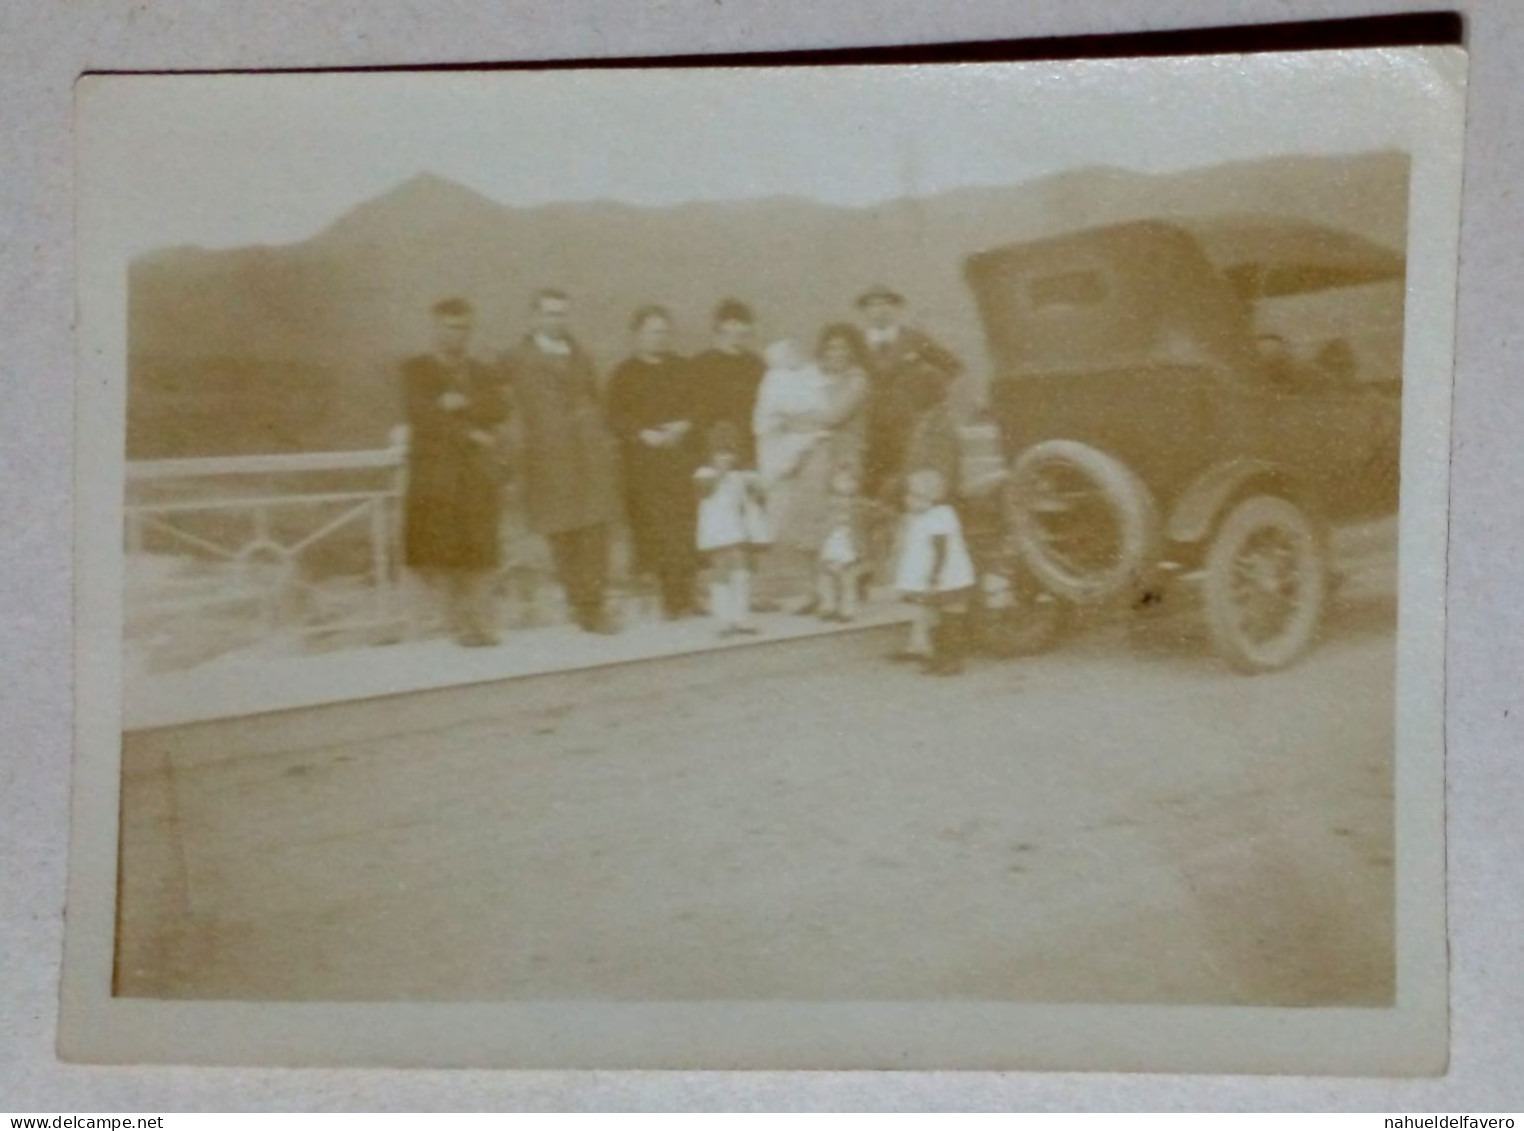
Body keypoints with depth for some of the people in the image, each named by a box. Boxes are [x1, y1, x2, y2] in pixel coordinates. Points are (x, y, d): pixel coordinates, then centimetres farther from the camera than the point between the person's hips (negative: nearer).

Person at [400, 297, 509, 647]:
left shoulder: (480, 373, 20)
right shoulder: (416, 369, 8)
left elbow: (498, 410, 3)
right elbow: (420, 413, -7)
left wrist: (463, 404, -12)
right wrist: (469, 433, -8)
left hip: (479, 472, 3)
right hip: (435, 470, -3)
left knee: (479, 553, -4)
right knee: (438, 553, -9)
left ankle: (481, 622, -3)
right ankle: (460, 621, -2)